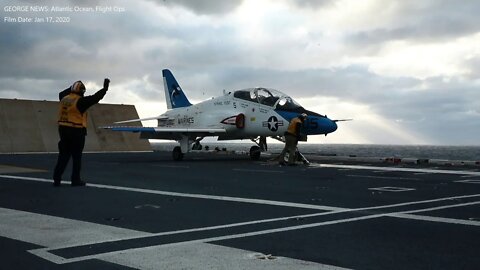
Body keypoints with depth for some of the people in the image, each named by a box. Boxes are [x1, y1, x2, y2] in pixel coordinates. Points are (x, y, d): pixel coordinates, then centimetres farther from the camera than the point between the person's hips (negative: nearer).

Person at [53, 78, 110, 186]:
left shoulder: (64, 98, 8)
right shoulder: (80, 101, -13)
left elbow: (61, 93, 32)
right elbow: (95, 97, -16)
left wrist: (71, 88, 40)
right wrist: (105, 88, -8)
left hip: (63, 129, 7)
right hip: (76, 131, -6)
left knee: (63, 155, 10)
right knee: (77, 156, 2)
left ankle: (57, 179, 8)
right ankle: (76, 180, 6)